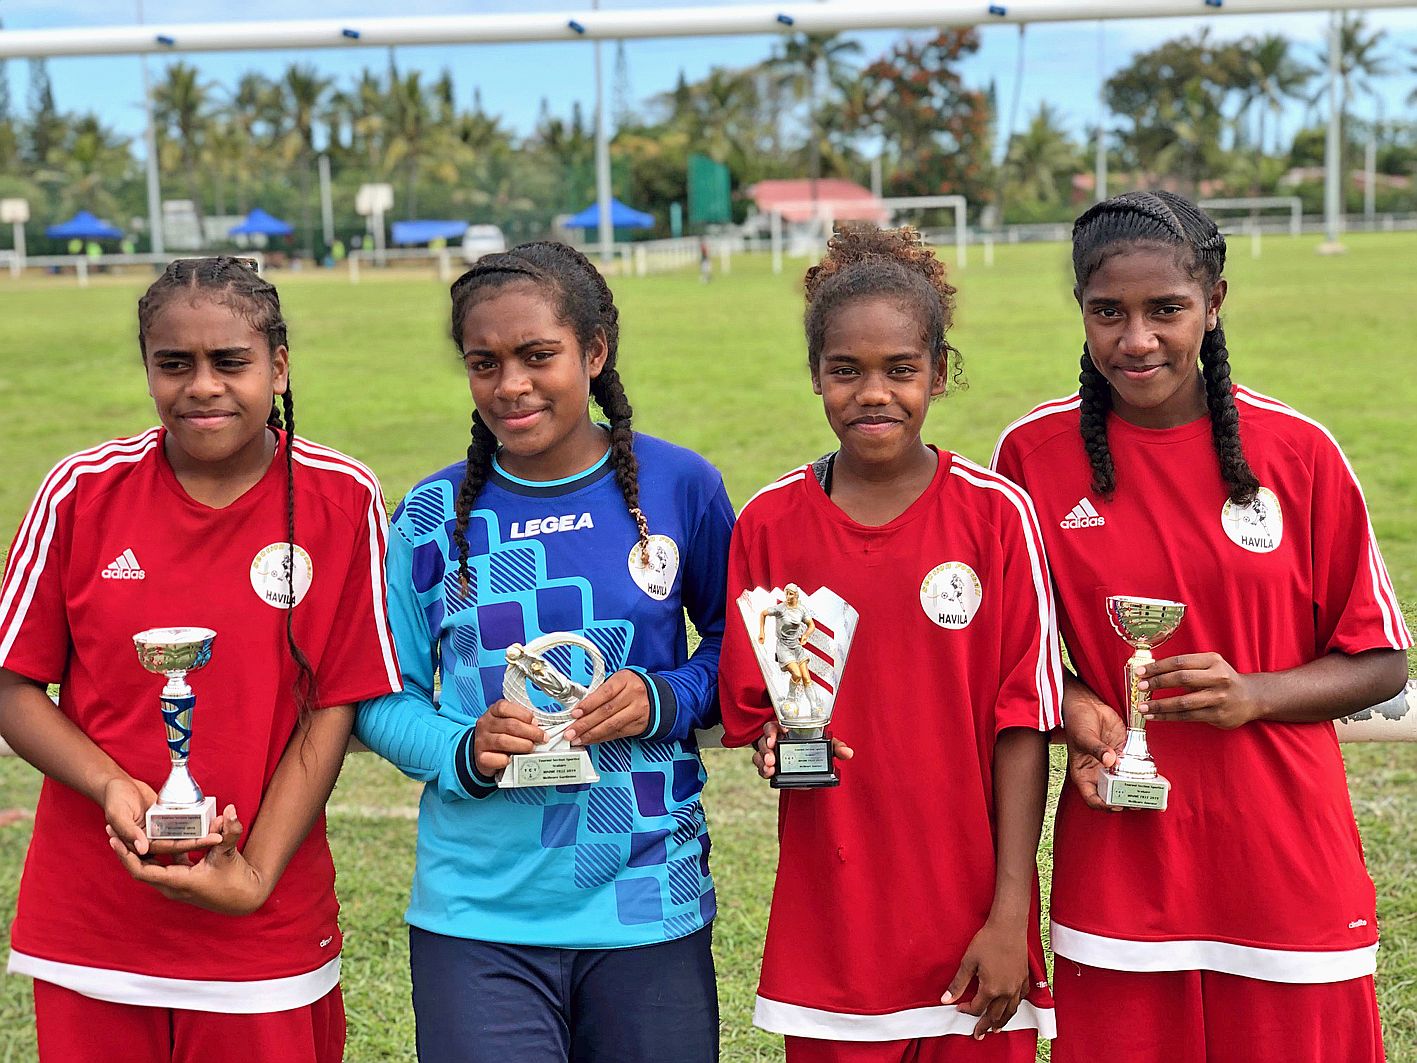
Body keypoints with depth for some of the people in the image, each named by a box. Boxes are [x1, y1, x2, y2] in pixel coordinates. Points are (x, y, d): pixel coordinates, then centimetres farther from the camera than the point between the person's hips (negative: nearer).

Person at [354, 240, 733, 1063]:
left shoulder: (679, 487, -1)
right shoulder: (434, 517, 0)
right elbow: (380, 699, 5)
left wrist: (662, 701, -11)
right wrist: (463, 753, -14)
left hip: (650, 910, 0)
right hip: (477, 914, 0)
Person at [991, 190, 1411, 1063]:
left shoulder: (1298, 452, -3)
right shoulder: (1034, 454, -2)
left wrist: (1252, 695, -14)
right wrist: (1073, 706, -10)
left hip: (1287, 865, 0)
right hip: (1118, 868, 0)